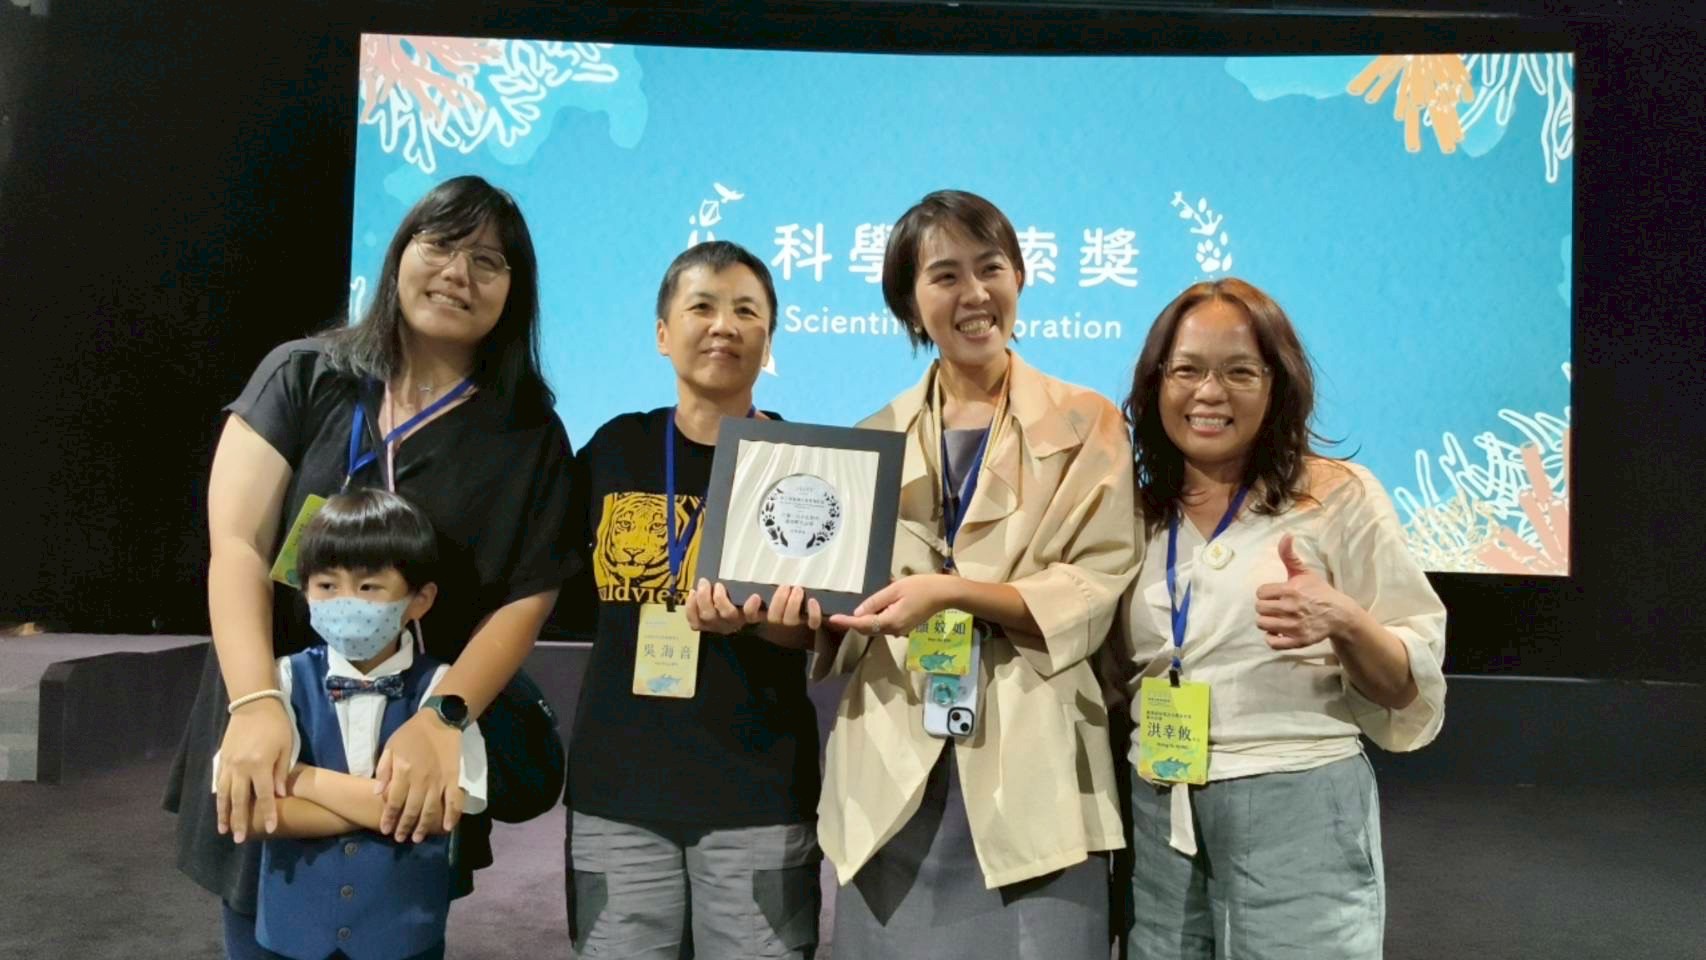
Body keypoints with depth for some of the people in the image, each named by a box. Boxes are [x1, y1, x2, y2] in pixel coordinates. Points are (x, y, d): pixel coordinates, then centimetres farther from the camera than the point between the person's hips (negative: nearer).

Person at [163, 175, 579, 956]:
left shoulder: (530, 436, 0)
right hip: (272, 747, 1)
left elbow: (526, 601, -5)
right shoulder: (301, 377, 1)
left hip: (412, 766, 0)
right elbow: (236, 545, -8)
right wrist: (256, 703, -21)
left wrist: (443, 718, -21)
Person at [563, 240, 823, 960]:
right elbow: (571, 594, 17)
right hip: (615, 787, 2)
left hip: (758, 794, -2)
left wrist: (746, 617, -24)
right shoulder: (615, 448, 5)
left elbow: (825, 630, -7)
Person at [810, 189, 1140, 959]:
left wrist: (954, 591, -19)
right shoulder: (873, 439, 11)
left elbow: (1096, 589, -6)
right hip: (893, 768, 3)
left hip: (1029, 768, -2)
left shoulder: (1085, 424, 3)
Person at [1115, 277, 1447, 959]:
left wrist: (1342, 624, -23)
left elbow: (1410, 687, -5)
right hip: (1156, 817, 4)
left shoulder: (1339, 496, -6)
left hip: (1296, 813, -4)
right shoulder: (1140, 512, 6)